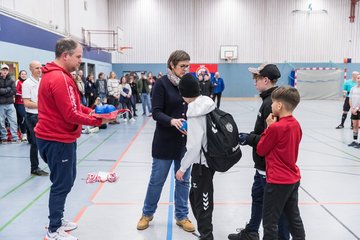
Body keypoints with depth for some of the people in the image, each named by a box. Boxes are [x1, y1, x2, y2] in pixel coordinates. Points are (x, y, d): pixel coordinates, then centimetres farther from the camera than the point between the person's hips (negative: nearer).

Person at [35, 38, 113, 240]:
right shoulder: (59, 78, -22)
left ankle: (57, 219, 33)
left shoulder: (57, 75, 12)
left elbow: (73, 105, 15)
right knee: (62, 184, 1)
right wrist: (98, 120, -17)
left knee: (66, 180, 19)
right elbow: (71, 114, -24)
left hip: (59, 137, 10)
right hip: (58, 140, -10)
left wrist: (91, 111, 1)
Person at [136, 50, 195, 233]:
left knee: (183, 180, 12)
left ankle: (181, 216, 29)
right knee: (157, 180, 9)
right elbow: (156, 112, -13)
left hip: (186, 140, 4)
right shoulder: (162, 83, -8)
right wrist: (172, 121, -31)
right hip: (165, 141, -4)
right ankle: (147, 213, 30)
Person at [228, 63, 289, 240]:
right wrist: (249, 135, 10)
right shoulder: (270, 100, 9)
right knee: (257, 196, 22)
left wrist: (249, 139, -18)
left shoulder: (271, 103, -23)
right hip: (264, 163, 11)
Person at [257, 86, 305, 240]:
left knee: (270, 222, 6)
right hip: (293, 178, 8)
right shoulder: (296, 124, 2)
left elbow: (260, 150, -9)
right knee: (294, 218, 19)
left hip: (278, 181, -8)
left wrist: (269, 126, -6)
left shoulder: (275, 127, -22)